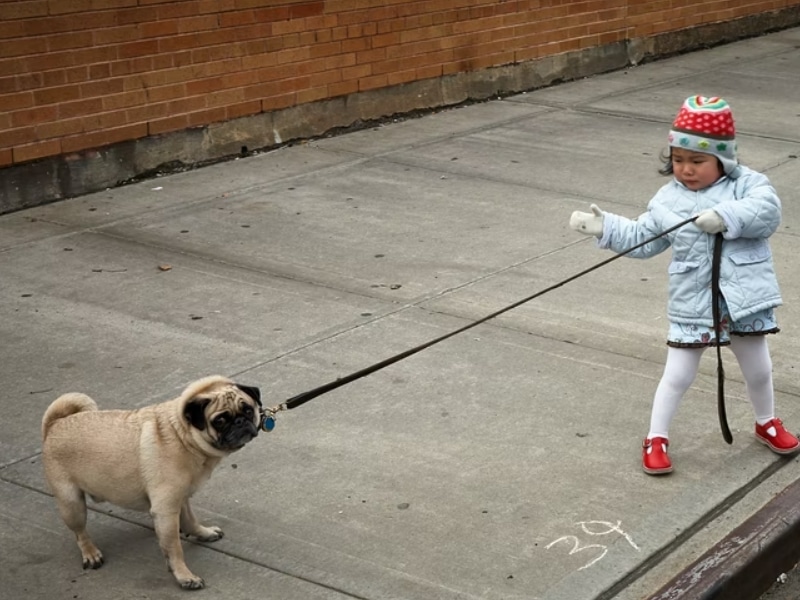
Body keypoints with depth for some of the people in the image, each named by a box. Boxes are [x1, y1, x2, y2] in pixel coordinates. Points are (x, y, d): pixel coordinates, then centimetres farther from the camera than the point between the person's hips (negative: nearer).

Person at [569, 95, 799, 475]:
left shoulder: (747, 184, -7)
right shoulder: (668, 199, 1)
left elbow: (768, 211, -25)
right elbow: (642, 239, 6)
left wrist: (727, 217, -37)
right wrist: (606, 228, -5)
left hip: (743, 300, 0)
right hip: (692, 305, 0)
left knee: (758, 371, 20)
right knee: (677, 376, 5)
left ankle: (767, 423, 46)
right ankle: (656, 439, 20)